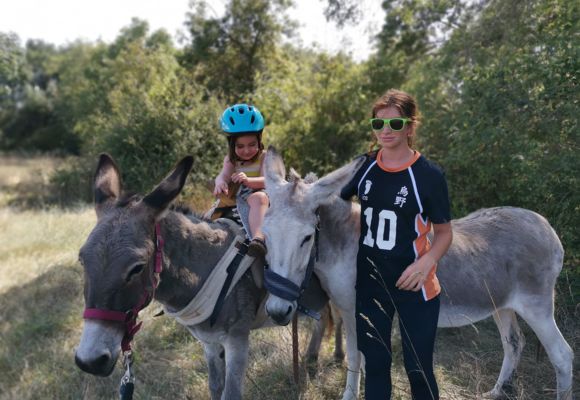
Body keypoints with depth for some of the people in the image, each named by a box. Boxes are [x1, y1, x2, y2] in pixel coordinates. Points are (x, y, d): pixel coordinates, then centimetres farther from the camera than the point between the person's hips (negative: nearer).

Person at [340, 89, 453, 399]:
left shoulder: (429, 175, -12)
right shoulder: (364, 167, -1)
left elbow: (444, 232, -6)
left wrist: (427, 261, -23)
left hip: (413, 285, -3)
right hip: (369, 282, 4)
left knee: (418, 368, 9)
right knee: (375, 364, 16)